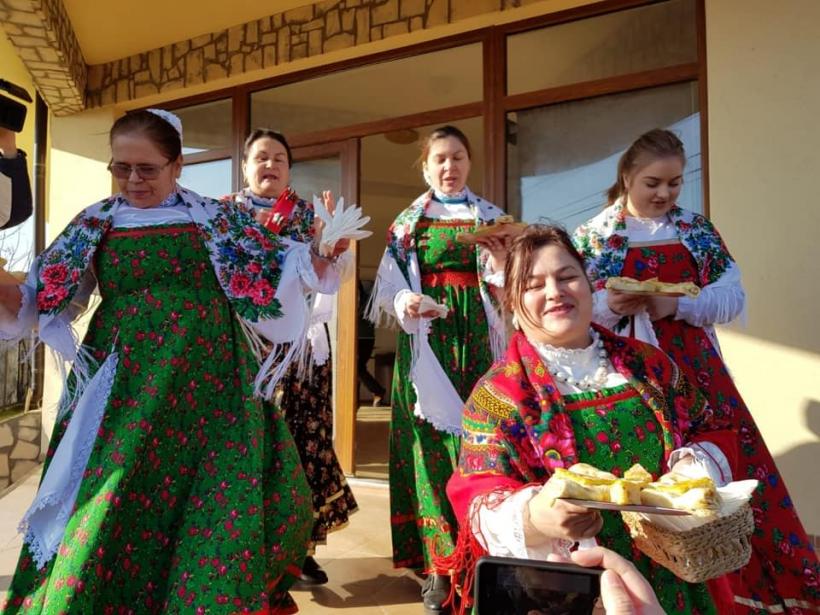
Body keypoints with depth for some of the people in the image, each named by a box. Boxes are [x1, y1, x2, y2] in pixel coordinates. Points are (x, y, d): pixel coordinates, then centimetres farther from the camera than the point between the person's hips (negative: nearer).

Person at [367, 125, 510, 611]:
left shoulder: (491, 217, 11)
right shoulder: (407, 221, 10)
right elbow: (391, 285, 5)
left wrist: (500, 266, -12)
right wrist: (405, 303, -16)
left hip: (474, 337, 1)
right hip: (426, 338, 0)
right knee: (430, 437, -2)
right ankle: (438, 562, 8)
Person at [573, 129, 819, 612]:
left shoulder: (699, 232, 8)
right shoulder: (592, 238, 0)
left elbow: (734, 297, 2)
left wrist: (677, 305, -14)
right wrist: (611, 307, -20)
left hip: (695, 371, 3)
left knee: (723, 471, 4)